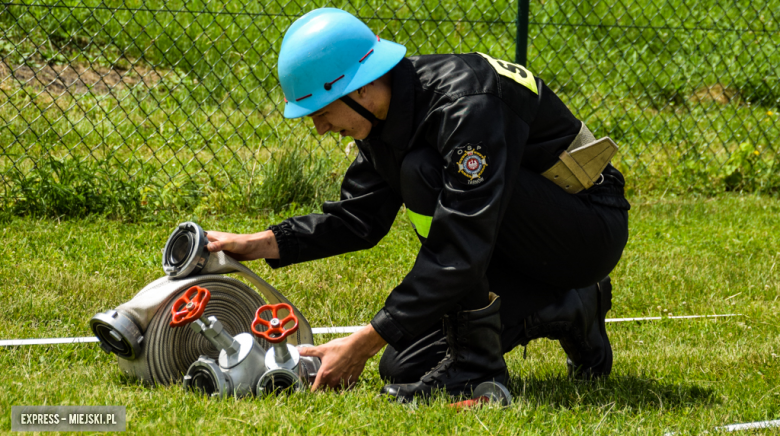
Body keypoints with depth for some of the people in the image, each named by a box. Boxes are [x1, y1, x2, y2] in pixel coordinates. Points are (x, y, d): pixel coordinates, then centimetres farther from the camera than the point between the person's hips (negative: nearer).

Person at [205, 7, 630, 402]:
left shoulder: (468, 104, -30)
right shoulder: (382, 115, -2)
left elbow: (461, 252, -35)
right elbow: (357, 218, 10)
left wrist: (364, 342, -35)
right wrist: (256, 244, -4)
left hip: (590, 234, -9)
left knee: (424, 172, -27)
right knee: (404, 367, -1)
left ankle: (478, 360, -20)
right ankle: (568, 311, 12)